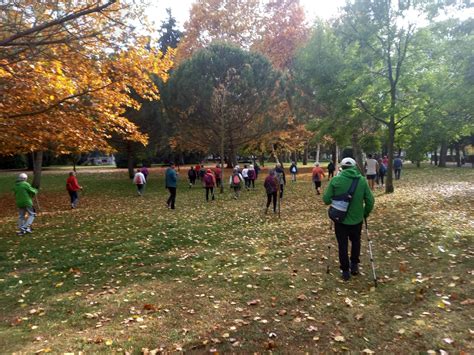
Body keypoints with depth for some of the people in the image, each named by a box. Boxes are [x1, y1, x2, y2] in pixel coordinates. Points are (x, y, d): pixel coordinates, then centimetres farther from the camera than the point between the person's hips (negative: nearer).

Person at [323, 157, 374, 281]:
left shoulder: (335, 180, -12)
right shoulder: (362, 180, -6)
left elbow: (326, 200, -10)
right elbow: (370, 201, -5)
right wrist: (366, 213, 12)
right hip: (356, 218, 2)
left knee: (343, 244, 12)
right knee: (355, 241, 26)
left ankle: (345, 270, 19)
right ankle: (354, 265, 31)